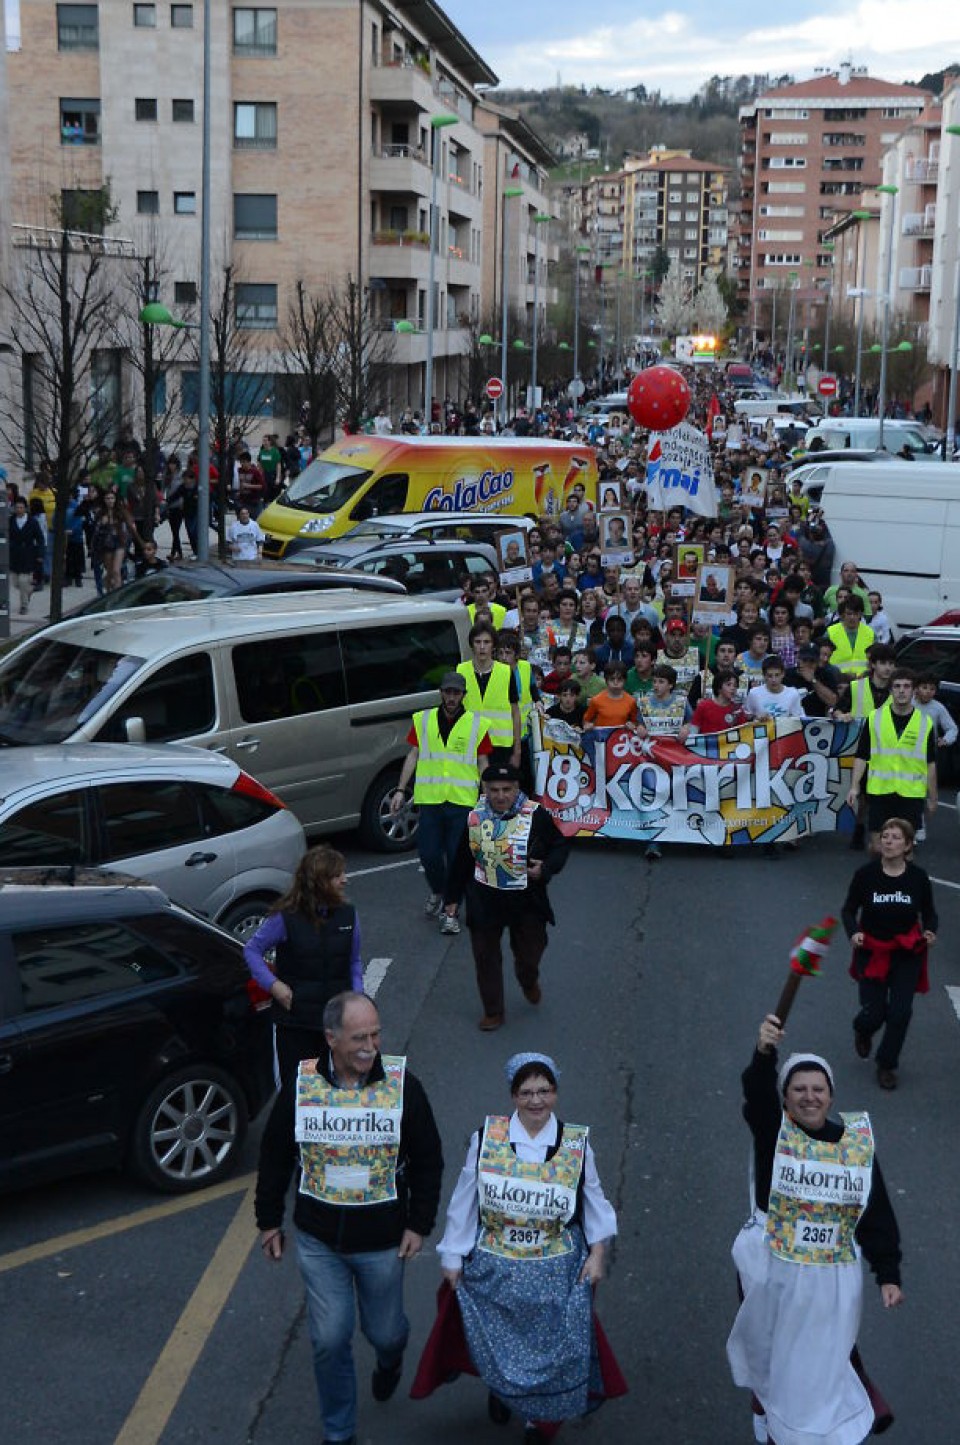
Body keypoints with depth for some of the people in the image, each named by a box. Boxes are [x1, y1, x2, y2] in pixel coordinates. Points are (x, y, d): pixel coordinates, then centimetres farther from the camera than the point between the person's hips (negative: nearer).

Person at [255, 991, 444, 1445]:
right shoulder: (300, 1085, -11)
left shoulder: (402, 1083, -13)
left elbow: (427, 1160, -3)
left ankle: (390, 1358, 53)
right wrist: (269, 1220, 6)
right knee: (329, 1339, 5)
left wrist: (419, 1224, -4)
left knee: (384, 1330, 15)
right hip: (318, 1241, 1)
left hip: (382, 1240, 0)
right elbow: (275, 1157, 3)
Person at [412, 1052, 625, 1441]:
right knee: (497, 1345, 13)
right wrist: (453, 1259, 2)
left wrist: (597, 1254, 2)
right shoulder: (486, 1138, -10)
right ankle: (500, 1389, 48)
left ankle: (544, 1420, 33)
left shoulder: (576, 1144, -6)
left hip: (557, 1276, 0)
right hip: (494, 1272, 0)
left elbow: (594, 1201, 6)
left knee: (557, 1349, 6)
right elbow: (463, 1202, -2)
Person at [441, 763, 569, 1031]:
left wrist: (546, 868, -18)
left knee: (530, 952, 12)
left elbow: (561, 846, 1)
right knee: (486, 957, 6)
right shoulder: (475, 818, -4)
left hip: (527, 901, -1)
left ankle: (529, 981, 49)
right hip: (484, 902, 1)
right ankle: (493, 1011, 23)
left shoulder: (536, 815, -11)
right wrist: (451, 896, 10)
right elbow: (461, 861, 7)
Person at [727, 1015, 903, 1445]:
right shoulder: (773, 1131, -12)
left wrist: (888, 1275, -1)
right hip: (771, 1271, -1)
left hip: (832, 1278, 1)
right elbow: (757, 1093, -34)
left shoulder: (858, 1142, -4)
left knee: (821, 1366, 11)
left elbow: (877, 1214, 2)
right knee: (769, 1350, 19)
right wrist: (765, 1052, -54)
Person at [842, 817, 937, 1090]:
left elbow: (929, 912, 4)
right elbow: (848, 910, -3)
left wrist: (930, 931, -15)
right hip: (872, 951, -1)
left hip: (907, 953, 1)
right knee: (874, 1013, -2)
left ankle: (886, 1065, 18)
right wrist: (853, 933, -21)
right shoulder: (866, 874, -12)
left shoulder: (918, 877, -9)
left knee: (900, 1012, -6)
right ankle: (863, 1031, 38)